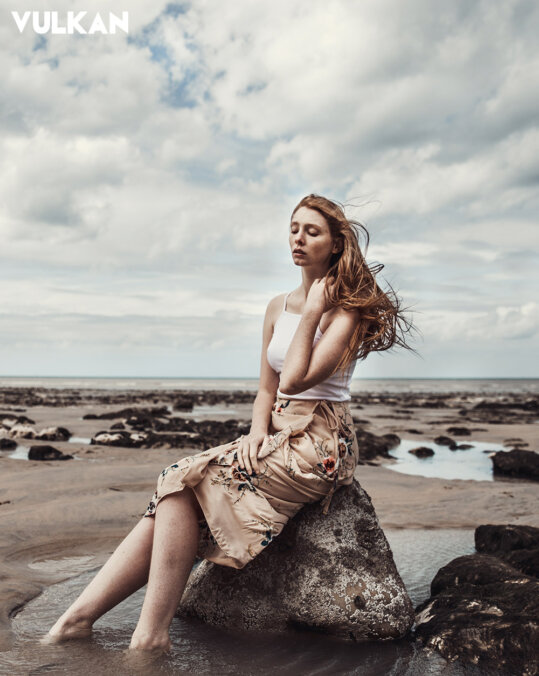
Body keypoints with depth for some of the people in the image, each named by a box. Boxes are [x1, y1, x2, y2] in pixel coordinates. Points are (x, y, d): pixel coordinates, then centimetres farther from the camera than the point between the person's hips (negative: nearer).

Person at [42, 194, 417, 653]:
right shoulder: (278, 307, 15)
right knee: (177, 493, -15)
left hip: (320, 446, -6)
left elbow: (294, 380, -19)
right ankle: (74, 623, -17)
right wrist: (258, 430, -4)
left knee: (187, 479, -23)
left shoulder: (346, 309, -7)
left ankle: (150, 636, -20)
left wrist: (313, 311, -13)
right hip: (280, 438, 7)